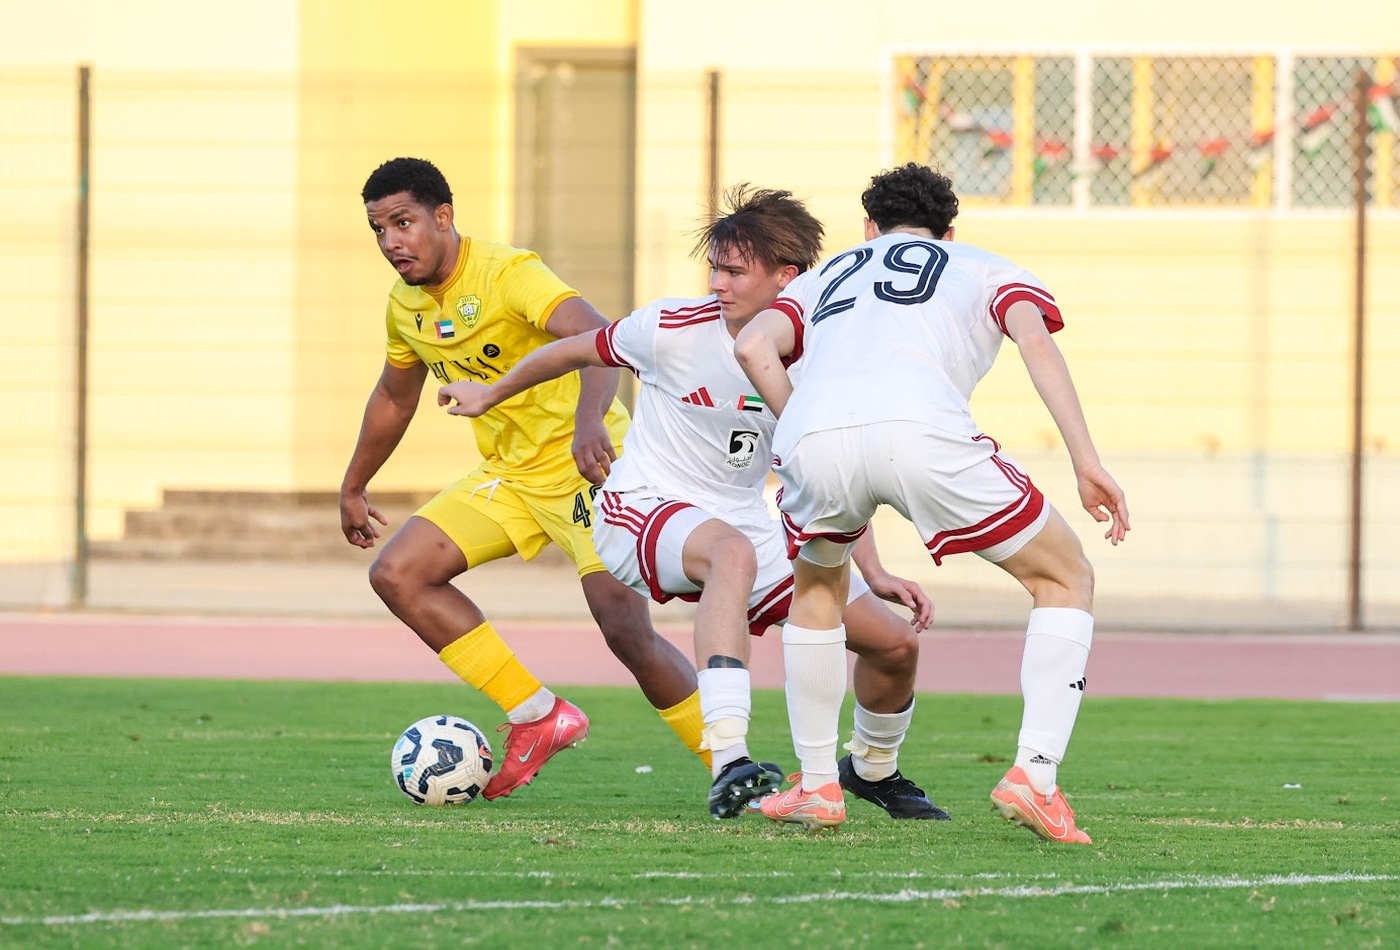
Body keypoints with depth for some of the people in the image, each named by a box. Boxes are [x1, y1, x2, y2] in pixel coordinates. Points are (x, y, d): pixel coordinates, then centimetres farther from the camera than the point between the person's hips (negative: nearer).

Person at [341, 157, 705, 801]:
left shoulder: (507, 275, -20)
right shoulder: (406, 306, 6)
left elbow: (597, 337, -36)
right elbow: (394, 397, 25)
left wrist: (588, 421, -53)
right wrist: (354, 487, 33)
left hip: (586, 463, -8)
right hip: (508, 475, 8)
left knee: (627, 630, -21)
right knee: (397, 575, -5)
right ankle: (537, 717, -1)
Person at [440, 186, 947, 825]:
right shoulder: (676, 329, -15)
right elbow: (577, 351, 4)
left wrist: (874, 573, 0)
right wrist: (491, 395, 18)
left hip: (747, 526, 5)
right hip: (642, 511, -5)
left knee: (897, 642, -2)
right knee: (733, 552, -43)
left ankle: (873, 769, 32)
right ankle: (728, 767, -51)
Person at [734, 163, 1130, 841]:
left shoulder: (826, 276, 37)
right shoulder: (986, 270, 31)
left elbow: (753, 346, 17)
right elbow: (1036, 341, 9)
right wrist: (1086, 462, 1)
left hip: (813, 438, 3)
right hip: (919, 430, -3)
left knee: (818, 583, 36)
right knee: (1065, 578, 16)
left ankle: (816, 785, 33)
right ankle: (1034, 774, 1)